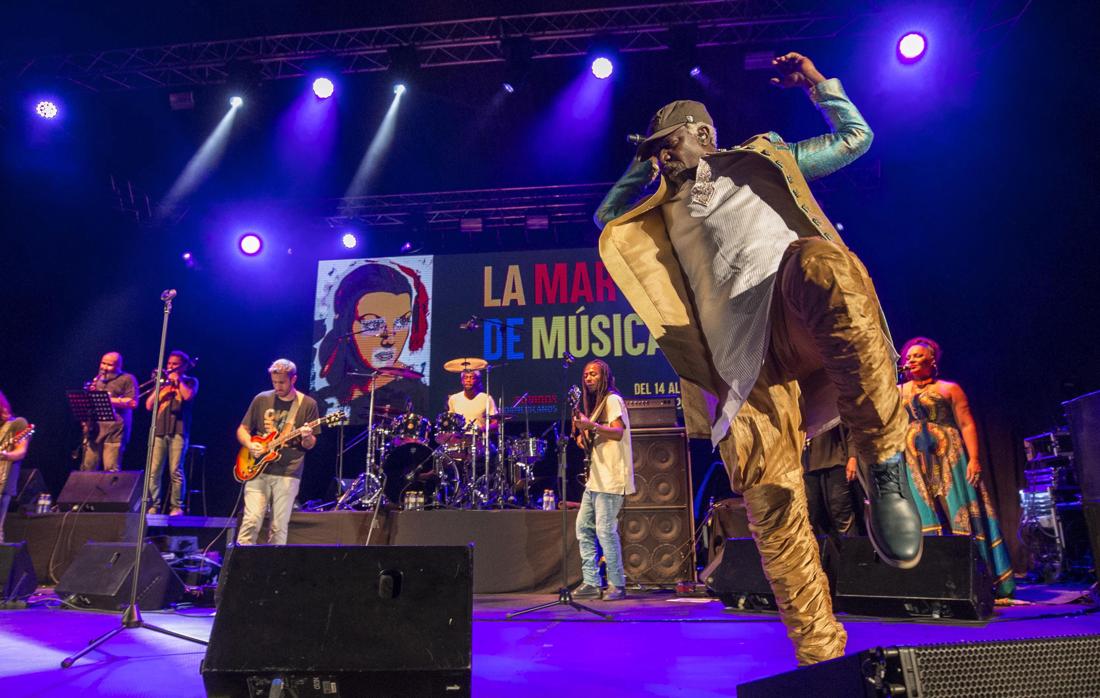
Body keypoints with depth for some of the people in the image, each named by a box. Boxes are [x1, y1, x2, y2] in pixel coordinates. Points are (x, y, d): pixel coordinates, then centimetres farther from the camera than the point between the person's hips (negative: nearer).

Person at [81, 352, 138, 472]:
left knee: (111, 470, -10)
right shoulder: (97, 379, 24)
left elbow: (133, 403, -8)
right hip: (94, 429, 6)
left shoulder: (128, 379, 4)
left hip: (114, 430, -6)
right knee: (87, 469, 2)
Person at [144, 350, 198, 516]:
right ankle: (153, 506, 2)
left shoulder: (190, 381, 11)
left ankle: (176, 507, -3)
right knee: (153, 471, -2)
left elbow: (188, 396, -12)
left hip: (178, 430, -4)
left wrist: (177, 380, -1)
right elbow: (149, 406, 12)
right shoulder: (163, 382, 21)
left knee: (175, 471, -7)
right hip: (159, 430, 4)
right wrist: (160, 386, 3)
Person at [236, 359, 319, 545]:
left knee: (279, 527, 0)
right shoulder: (262, 399, 6)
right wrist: (250, 445, -8)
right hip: (258, 471, 1)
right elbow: (242, 430, 12)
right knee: (251, 520, -9)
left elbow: (310, 445, 3)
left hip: (288, 474, -1)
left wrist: (307, 438, -20)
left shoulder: (308, 404, 2)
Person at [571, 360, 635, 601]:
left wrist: (590, 425, -32)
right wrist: (584, 437, 8)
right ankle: (591, 583, 12)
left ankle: (617, 585, -1)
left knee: (605, 529, -10)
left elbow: (618, 432, -19)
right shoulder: (595, 403, 22)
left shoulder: (612, 399, -5)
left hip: (610, 477, -10)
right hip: (596, 477, 10)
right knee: (583, 527, 7)